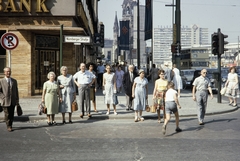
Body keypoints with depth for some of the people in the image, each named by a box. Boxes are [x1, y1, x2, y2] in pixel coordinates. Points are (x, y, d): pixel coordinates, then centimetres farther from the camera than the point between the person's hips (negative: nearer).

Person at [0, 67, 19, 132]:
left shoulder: (14, 81, 10)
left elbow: (16, 91, 13)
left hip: (13, 101, 3)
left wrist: (17, 100, 9)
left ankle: (10, 125, 22)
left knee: (12, 115, 7)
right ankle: (8, 127, 11)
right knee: (7, 115, -1)